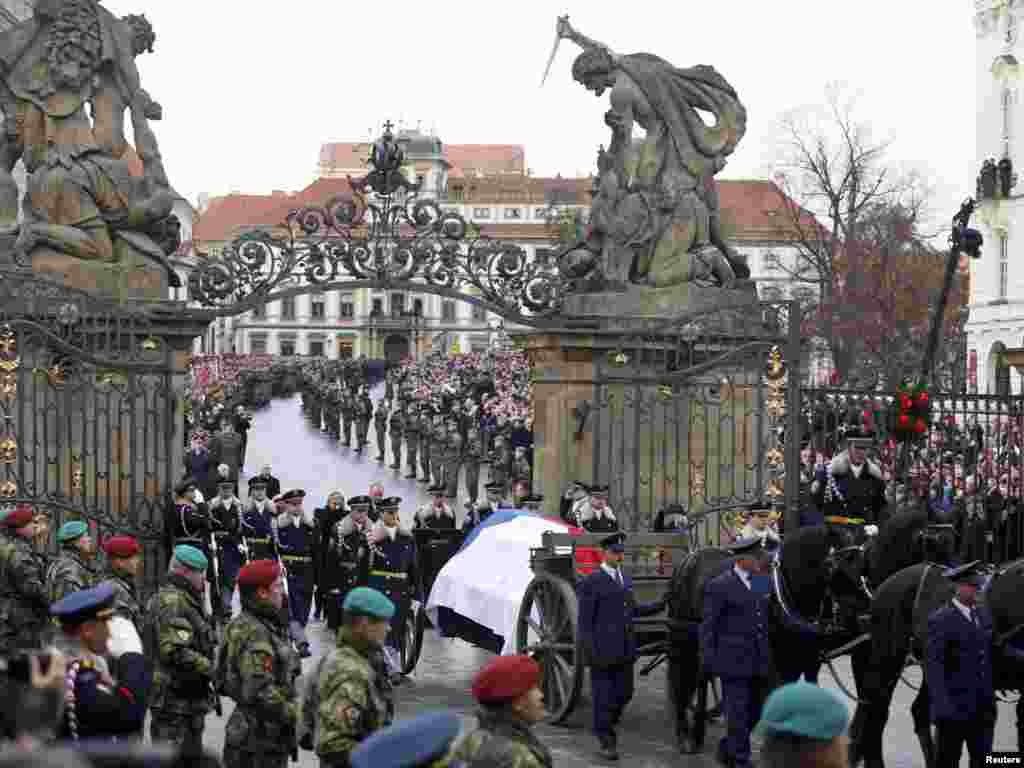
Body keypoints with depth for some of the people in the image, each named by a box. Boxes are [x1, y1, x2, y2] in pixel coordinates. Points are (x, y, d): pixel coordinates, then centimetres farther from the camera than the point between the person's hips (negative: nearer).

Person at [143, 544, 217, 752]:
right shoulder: (172, 601, -18)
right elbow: (174, 651, -27)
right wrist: (210, 668, -19)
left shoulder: (187, 600, 17)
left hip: (189, 698, 11)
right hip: (174, 698, -11)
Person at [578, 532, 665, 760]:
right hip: (602, 651, -6)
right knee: (604, 696, 0)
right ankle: (606, 741, 11)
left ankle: (606, 724, 34)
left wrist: (661, 604, 16)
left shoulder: (625, 580, 13)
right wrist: (590, 652, -15)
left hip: (624, 650, 6)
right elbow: (585, 621, -9)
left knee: (624, 693, 10)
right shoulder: (591, 583, -8)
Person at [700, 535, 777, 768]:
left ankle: (727, 749, 31)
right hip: (734, 662, -7)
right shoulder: (719, 586, -9)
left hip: (759, 664, 7)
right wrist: (708, 660, -12)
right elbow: (708, 626, -8)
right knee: (739, 716, -1)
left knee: (755, 713, 14)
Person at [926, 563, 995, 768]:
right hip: (955, 706, -7)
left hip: (984, 707, 7)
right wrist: (942, 704, -28)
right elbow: (933, 665, -19)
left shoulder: (984, 615, 10)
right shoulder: (941, 620, -13)